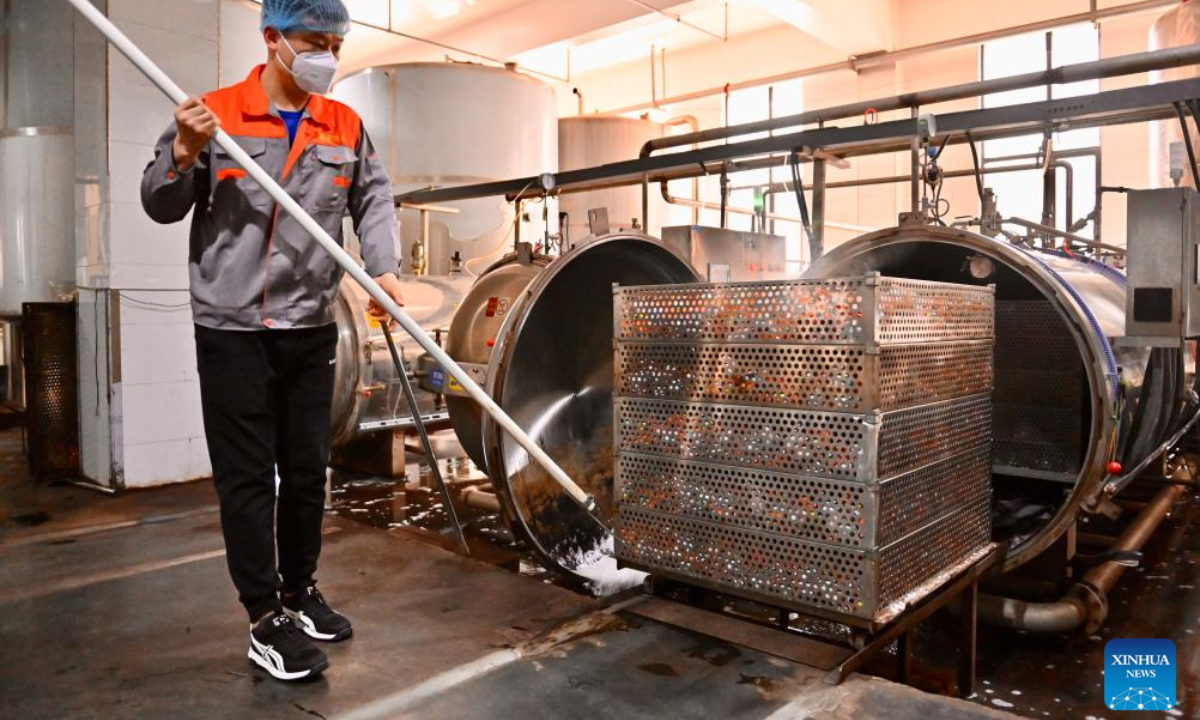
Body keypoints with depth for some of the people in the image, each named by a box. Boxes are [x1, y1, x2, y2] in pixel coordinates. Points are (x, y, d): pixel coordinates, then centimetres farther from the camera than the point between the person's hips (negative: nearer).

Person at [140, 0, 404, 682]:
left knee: (308, 469, 13)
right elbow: (160, 206, 1)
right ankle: (266, 621, 11)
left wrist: (385, 268, -12)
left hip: (312, 327, 4)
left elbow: (374, 199, 5)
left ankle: (301, 591, 31)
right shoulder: (214, 113, -2)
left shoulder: (346, 126, 8)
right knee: (248, 476, 1)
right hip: (233, 328, -4)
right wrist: (185, 153, -19)